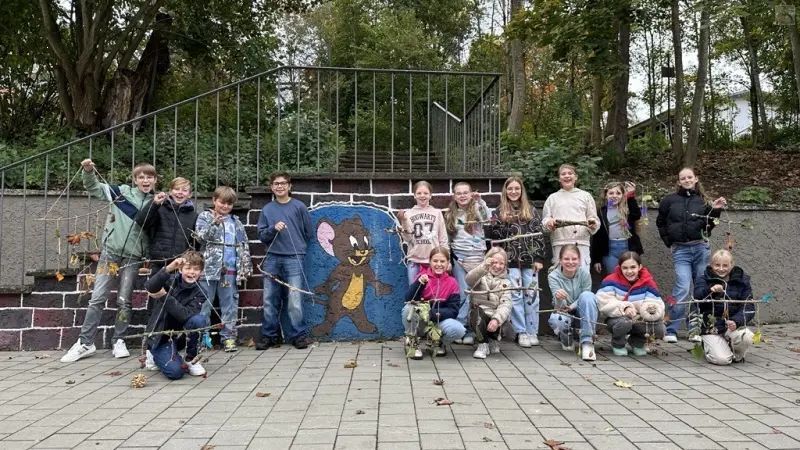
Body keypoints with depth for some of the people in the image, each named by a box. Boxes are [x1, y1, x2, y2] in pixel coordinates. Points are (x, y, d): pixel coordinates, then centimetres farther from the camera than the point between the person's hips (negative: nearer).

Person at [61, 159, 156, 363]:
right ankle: (85, 343, 9)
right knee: (97, 298, 1)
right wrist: (88, 171, -12)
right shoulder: (122, 191, 1)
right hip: (110, 251, 0)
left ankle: (119, 342, 18)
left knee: (124, 301, 6)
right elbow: (93, 188, 6)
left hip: (133, 257, 1)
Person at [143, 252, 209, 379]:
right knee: (175, 372, -23)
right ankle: (156, 356, 12)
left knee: (199, 319, -27)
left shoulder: (199, 294, -5)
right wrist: (169, 268, -44)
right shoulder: (170, 283, -9)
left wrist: (164, 296, -23)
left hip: (179, 336, 2)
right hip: (159, 336, -2)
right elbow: (149, 287, -32)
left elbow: (185, 315, -23)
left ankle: (191, 360, -6)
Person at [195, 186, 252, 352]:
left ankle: (228, 337, 11)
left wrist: (246, 267, 6)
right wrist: (214, 223, -24)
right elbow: (200, 236, -10)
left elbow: (244, 246, 14)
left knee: (230, 305, 5)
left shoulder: (236, 222, 15)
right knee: (204, 305, 2)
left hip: (230, 270, 3)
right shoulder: (205, 217, 5)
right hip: (209, 268, -3)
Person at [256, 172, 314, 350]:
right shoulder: (267, 209, 9)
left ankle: (298, 335, 4)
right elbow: (261, 235, 5)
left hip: (294, 259, -3)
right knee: (269, 301, 6)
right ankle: (269, 335, 17)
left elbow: (309, 233, 9)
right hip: (272, 259, 3)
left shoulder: (299, 207, 2)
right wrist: (273, 228, -12)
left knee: (295, 301, -7)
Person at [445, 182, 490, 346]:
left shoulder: (476, 209, 3)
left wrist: (479, 200, -27)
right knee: (463, 294, -1)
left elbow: (487, 218, -18)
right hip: (459, 257, 2)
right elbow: (448, 238, 15)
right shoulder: (451, 214, 11)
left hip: (477, 256, -1)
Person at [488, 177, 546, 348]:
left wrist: (539, 258, -1)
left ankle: (532, 331, 10)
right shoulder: (499, 212, 8)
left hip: (530, 259, 1)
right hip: (510, 260, -1)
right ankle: (521, 332, 7)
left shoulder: (531, 210, 9)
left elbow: (539, 235, 5)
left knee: (531, 295, 3)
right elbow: (495, 236, 7)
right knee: (515, 296, 0)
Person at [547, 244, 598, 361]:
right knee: (557, 320, -38)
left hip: (580, 312, 1)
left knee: (588, 295, -32)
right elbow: (560, 306, -27)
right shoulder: (553, 276, -19)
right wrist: (558, 297, -52)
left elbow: (586, 299, -10)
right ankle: (566, 341, 0)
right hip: (564, 312, -1)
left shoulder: (585, 274, -16)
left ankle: (587, 342, -28)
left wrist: (572, 306, -29)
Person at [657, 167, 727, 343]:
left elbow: (709, 225, 7)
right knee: (682, 289, -12)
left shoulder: (702, 200, 7)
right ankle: (670, 330, -4)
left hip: (701, 248, 2)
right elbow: (660, 223, 14)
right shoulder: (670, 200, 5)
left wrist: (715, 210, -6)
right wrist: (669, 242, 7)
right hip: (680, 249, -2)